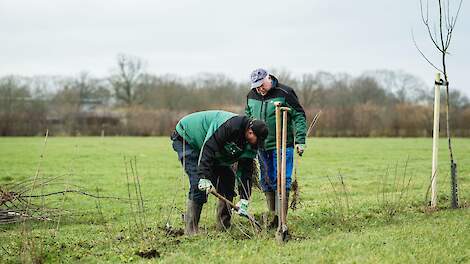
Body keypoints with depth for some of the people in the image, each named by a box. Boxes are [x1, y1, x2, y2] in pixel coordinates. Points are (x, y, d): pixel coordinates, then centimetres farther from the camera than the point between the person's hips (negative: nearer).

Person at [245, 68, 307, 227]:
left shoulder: (284, 93, -8)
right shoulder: (251, 97, 8)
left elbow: (299, 117, -6)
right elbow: (247, 118, 24)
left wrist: (300, 141, -11)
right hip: (261, 146, 6)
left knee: (281, 181, -7)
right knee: (266, 182, 8)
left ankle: (282, 218, -4)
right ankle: (273, 217, 17)